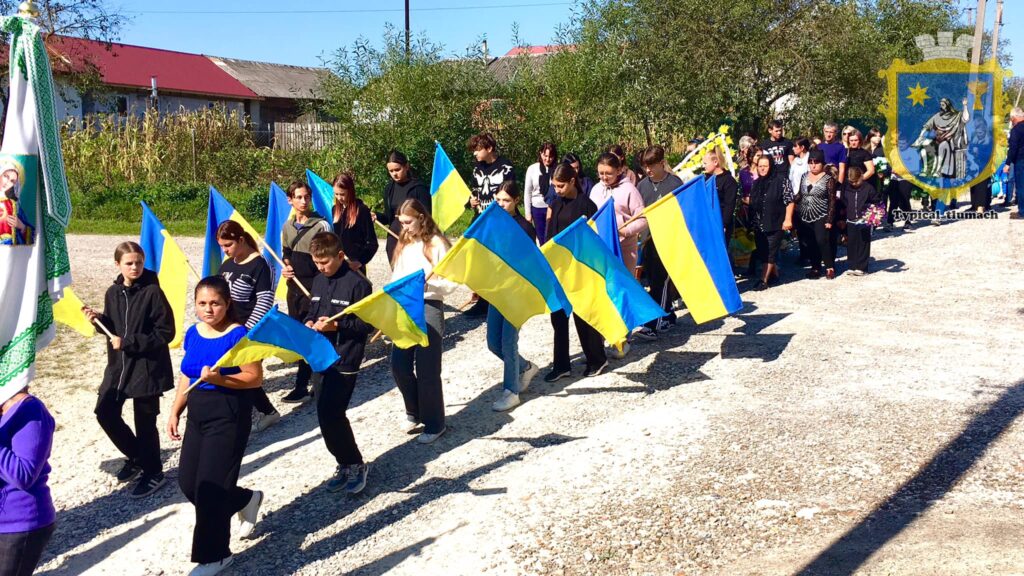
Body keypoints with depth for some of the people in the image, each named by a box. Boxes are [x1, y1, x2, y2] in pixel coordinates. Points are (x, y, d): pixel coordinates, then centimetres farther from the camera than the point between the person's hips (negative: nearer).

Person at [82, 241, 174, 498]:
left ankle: (153, 472, 21)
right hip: (118, 365, 6)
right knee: (105, 412, 7)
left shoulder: (153, 292, -14)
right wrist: (98, 320, -7)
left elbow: (166, 332, -16)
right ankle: (135, 456, 30)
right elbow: (112, 327, 14)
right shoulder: (113, 292, 4)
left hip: (147, 367, -6)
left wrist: (129, 342, -19)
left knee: (145, 421, 2)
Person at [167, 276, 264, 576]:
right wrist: (174, 413, 11)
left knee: (209, 487, -3)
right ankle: (246, 499, 36)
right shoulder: (193, 334, 6)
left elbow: (255, 378, -16)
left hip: (228, 417, -7)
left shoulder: (238, 335, -15)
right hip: (197, 416, 7)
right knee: (188, 483, 10)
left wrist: (220, 379, -29)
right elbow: (187, 377, 15)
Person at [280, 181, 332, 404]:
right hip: (294, 286, 7)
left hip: (314, 286, -6)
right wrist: (285, 269, 0)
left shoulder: (321, 225, -8)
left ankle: (302, 386, -4)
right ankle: (316, 378, 23)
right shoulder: (287, 226, 10)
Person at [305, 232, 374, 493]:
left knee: (330, 414, -12)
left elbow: (368, 324, -10)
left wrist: (337, 325, -20)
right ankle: (347, 464, 23)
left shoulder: (357, 283, -11)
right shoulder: (318, 281, 11)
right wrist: (309, 323, 1)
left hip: (345, 361, -8)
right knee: (327, 414, 9)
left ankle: (354, 464, 7)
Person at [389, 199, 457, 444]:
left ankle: (434, 424, 12)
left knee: (427, 370, -2)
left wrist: (425, 282, -24)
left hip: (429, 308, -6)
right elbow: (396, 277, 13)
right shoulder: (404, 244, 13)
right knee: (399, 366, 5)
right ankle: (414, 412, 28)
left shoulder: (436, 244, -6)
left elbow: (450, 284, -10)